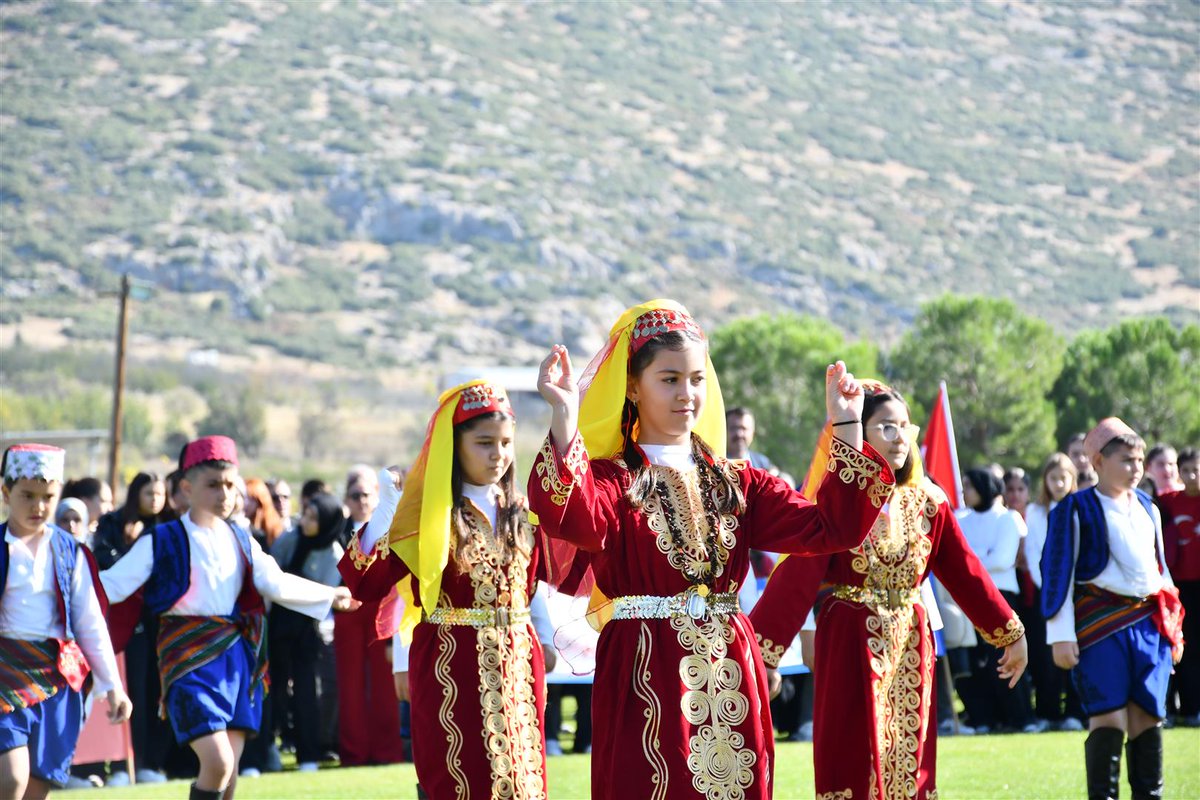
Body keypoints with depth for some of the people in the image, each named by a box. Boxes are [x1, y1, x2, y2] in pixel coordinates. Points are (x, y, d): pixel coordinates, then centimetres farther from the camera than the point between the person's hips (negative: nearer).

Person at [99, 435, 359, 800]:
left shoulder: (240, 540, 14)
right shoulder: (163, 542, -4)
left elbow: (276, 583, 20)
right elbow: (112, 584, -5)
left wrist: (330, 596, 26)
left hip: (237, 656, 6)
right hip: (191, 659, -6)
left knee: (229, 770, 6)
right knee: (217, 762, -18)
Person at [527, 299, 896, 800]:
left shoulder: (736, 484, 15)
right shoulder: (610, 479, -1)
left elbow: (833, 529, 5)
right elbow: (571, 518, -26)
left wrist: (848, 429, 1)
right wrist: (565, 418, -38)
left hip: (731, 681, 4)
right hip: (646, 680, -4)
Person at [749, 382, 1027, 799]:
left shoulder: (928, 502, 6)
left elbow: (966, 572, 11)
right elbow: (796, 579, -18)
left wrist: (1010, 632, 12)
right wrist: (758, 648, -26)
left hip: (911, 650, 5)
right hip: (852, 649, -5)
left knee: (908, 763, 8)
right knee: (855, 766, -4)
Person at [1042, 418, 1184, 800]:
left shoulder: (1147, 508, 15)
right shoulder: (1076, 511, -3)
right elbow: (1058, 573, -5)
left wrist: (1172, 626, 21)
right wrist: (1061, 635, -10)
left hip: (1149, 622, 5)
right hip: (1101, 624, -5)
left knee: (1147, 715, 5)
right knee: (1108, 716, -10)